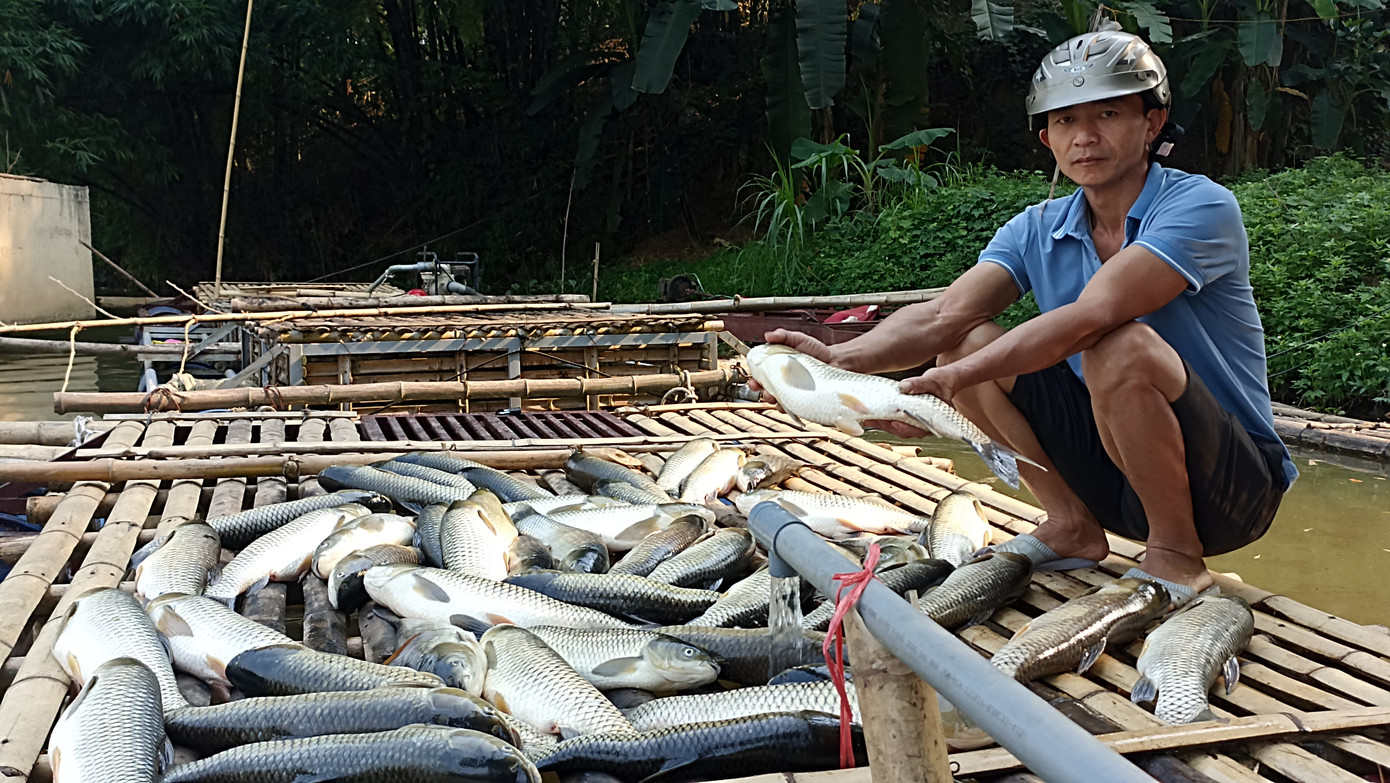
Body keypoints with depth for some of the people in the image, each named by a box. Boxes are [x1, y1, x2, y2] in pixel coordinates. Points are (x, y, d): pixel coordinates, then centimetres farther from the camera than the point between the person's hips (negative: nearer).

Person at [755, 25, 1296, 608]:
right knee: (967, 341, -8)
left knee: (1121, 346, -34)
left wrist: (951, 380, -39)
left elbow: (1089, 316, -31)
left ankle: (1176, 554, -13)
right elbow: (943, 315, -13)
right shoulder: (1037, 231, 3)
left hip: (1235, 480, -5)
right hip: (1112, 470, 6)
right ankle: (1072, 527, 2)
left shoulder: (1201, 206, -16)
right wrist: (839, 359, -31)